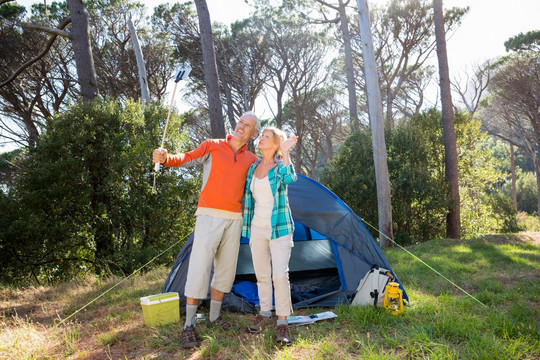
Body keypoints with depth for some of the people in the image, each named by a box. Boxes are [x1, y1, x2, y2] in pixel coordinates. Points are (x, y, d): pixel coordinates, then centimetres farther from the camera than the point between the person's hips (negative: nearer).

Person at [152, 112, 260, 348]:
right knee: (199, 269, -7)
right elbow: (186, 159, -6)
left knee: (226, 269, 11)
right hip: (209, 216, -4)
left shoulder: (252, 160, 11)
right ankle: (189, 326, 4)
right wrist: (166, 158, -26)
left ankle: (214, 316, 29)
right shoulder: (212, 146, 2)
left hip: (234, 219, 5)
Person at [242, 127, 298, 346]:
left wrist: (285, 152, -27)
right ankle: (265, 314, 27)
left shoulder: (281, 166, -7)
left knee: (280, 274, -10)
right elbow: (248, 196, 19)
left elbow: (290, 179, -31)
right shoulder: (253, 167, 8)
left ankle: (282, 322, 1)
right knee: (261, 274, 12)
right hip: (257, 228, 5)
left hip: (279, 227, -5)